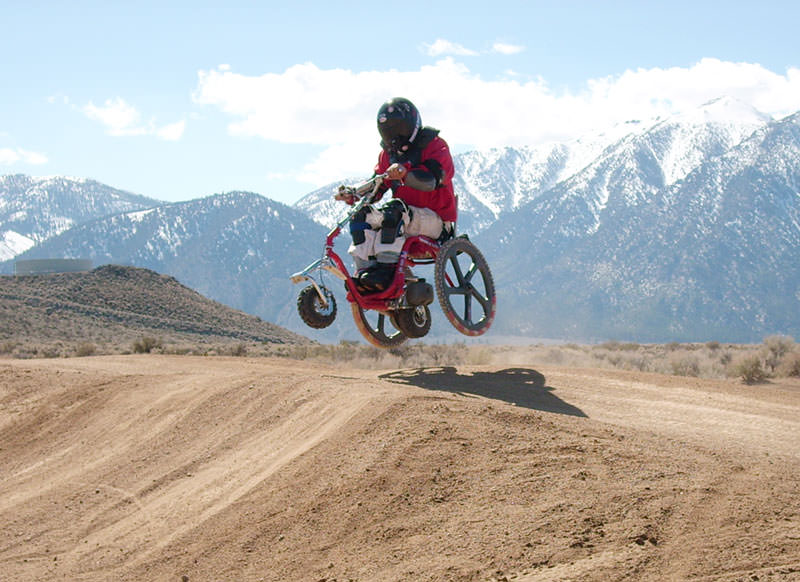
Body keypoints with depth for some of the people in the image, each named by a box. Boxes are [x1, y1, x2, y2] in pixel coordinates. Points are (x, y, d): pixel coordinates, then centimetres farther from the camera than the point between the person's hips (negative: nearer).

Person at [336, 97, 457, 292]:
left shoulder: (434, 146, -6)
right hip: (405, 218, 7)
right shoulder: (389, 153, 16)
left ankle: (386, 269, -40)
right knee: (362, 214, -15)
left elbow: (430, 179, -26)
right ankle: (364, 271, -23)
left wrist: (404, 172, -46)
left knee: (394, 210, -34)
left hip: (435, 221, -7)